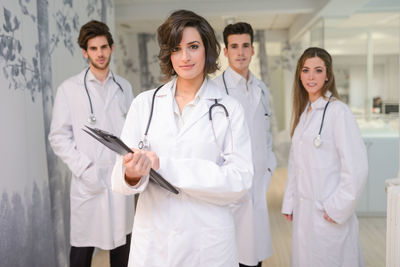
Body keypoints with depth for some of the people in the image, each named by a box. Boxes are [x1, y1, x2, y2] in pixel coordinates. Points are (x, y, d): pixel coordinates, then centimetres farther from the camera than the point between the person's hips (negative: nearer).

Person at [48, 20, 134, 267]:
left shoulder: (124, 87, 10)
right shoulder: (69, 89, -1)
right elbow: (59, 137, -3)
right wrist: (84, 169, -12)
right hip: (88, 182, -3)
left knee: (122, 243, 12)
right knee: (83, 247, 3)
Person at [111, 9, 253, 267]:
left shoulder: (229, 109, -4)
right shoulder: (144, 103, 0)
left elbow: (239, 180, -13)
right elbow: (120, 179, -3)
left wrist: (165, 165, -20)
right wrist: (132, 175, -27)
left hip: (208, 242, -1)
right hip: (152, 237, 2)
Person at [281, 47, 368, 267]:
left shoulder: (338, 111, -14)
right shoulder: (303, 112, 10)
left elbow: (356, 168, -17)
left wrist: (338, 209, -14)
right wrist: (289, 203, 11)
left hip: (329, 215, -7)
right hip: (303, 211, 7)